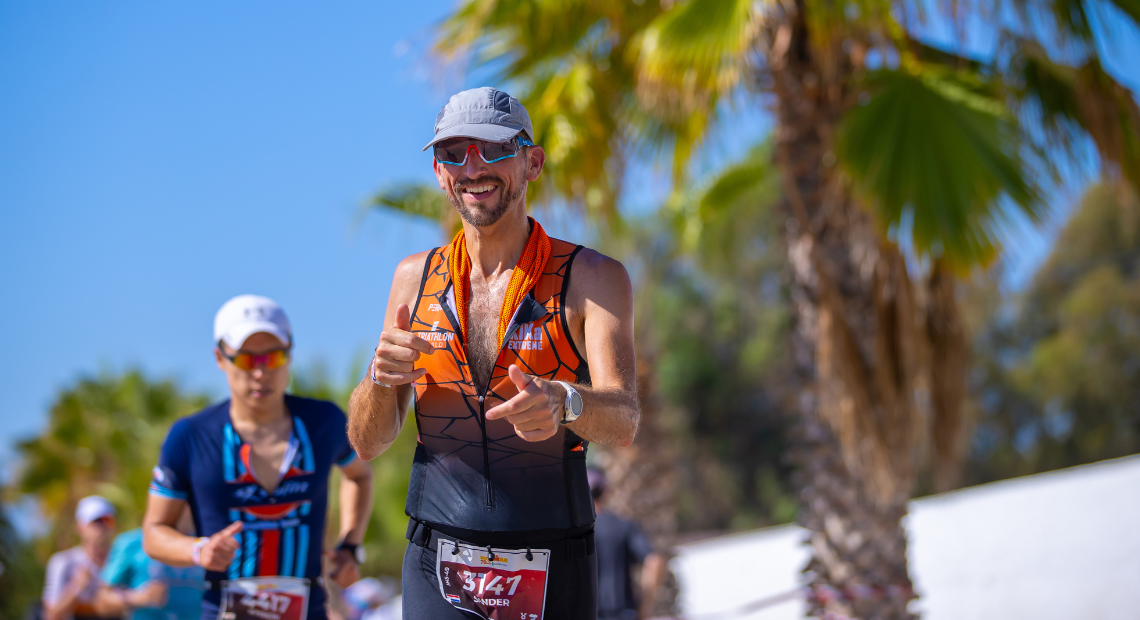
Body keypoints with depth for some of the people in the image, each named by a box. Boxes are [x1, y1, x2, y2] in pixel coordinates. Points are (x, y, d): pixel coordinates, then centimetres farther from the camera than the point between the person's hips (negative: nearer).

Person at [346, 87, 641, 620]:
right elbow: (367, 442, 7)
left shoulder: (594, 278, -3)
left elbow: (623, 422, -17)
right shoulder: (416, 277, 8)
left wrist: (562, 402, -39)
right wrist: (381, 378, -15)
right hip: (437, 573, 2)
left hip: (552, 576, -2)